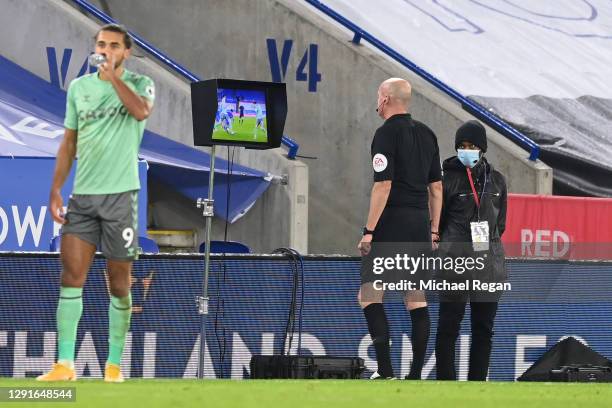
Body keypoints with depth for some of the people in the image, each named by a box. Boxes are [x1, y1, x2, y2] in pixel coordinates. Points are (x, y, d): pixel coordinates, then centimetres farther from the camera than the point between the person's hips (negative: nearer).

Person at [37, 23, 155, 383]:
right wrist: (56, 190, 8)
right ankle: (65, 364, -8)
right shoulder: (79, 87, 11)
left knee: (119, 283, 3)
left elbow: (142, 111, -23)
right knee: (71, 275, -7)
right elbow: (69, 142, 14)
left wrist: (112, 74, -18)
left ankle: (114, 364, 11)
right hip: (83, 195, 3)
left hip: (121, 194, -3)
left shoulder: (139, 84, 1)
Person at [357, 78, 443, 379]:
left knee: (369, 296, -5)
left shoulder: (387, 133, -8)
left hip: (392, 221, -7)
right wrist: (433, 231, 19)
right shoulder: (426, 134, 14)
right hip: (421, 224, 7)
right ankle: (416, 375, 4)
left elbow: (383, 185, -15)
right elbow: (436, 187, 15)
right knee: (417, 300, 7)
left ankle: (385, 371, -15)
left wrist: (369, 231, -14)